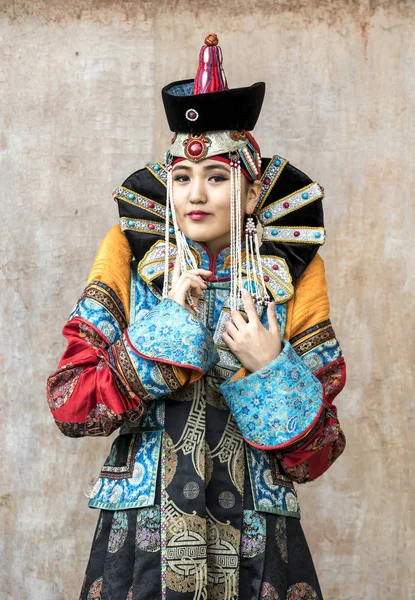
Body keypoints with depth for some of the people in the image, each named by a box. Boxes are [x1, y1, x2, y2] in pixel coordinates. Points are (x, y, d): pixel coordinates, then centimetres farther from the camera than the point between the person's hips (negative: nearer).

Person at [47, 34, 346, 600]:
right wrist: (166, 328, -15)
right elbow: (67, 405, -9)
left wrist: (270, 368, -17)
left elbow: (316, 456, -2)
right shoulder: (131, 263, -1)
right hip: (141, 533, 0)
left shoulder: (291, 279, -1)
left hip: (256, 547, 1)